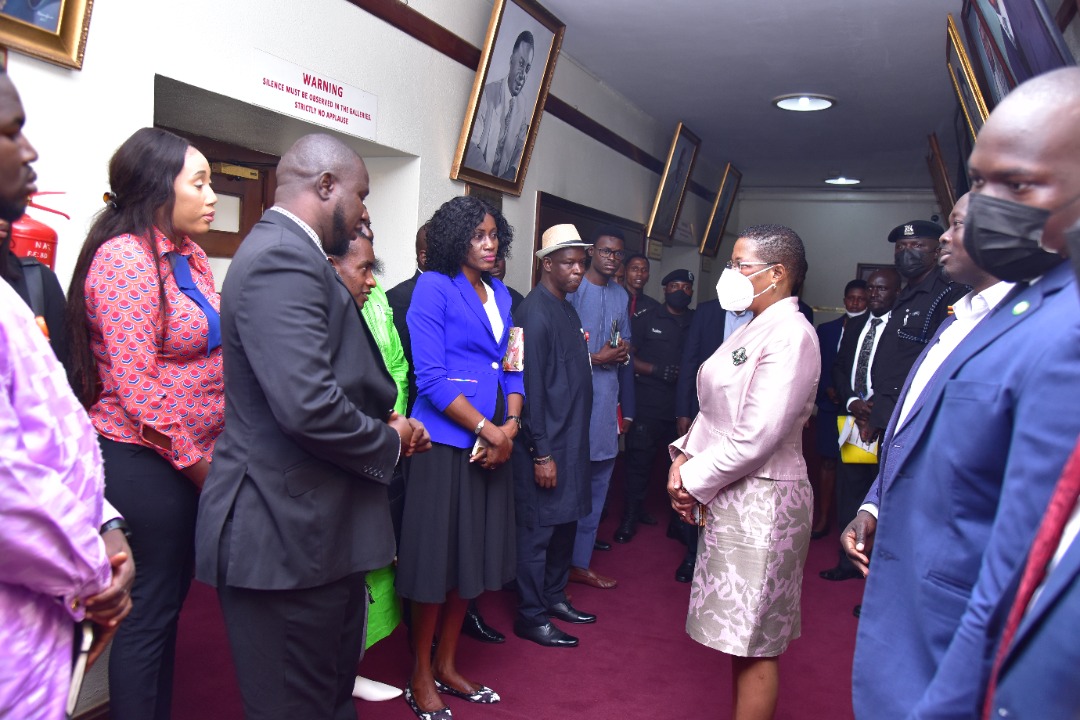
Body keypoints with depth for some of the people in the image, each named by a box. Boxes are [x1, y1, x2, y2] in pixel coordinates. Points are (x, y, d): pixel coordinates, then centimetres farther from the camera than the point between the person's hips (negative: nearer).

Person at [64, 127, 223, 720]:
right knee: (151, 607, 5)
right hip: (145, 463, -8)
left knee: (171, 597, 19)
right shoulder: (125, 258, -16)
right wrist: (198, 464, -13)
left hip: (194, 458, 8)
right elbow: (135, 388, -20)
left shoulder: (190, 255, 10)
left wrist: (213, 455, 5)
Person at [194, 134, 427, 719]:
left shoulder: (284, 251, 14)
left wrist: (386, 422, 6)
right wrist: (388, 442, -11)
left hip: (312, 525, 10)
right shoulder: (284, 259, -19)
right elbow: (308, 405, -29)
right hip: (287, 536, -10)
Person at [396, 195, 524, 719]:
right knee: (438, 554, 3)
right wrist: (487, 430, -14)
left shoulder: (500, 294, 14)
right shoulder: (434, 287, -7)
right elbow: (430, 378, -15)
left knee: (473, 555, 14)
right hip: (447, 441, -7)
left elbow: (512, 369, 13)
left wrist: (510, 424, -4)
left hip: (493, 443, 7)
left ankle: (446, 666, 31)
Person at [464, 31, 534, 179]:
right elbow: (471, 145, -15)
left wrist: (512, 171, -14)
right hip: (479, 178, -3)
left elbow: (521, 148, 7)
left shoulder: (525, 106, 2)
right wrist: (488, 177, -30)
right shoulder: (487, 93, -10)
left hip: (504, 182, 4)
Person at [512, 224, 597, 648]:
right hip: (546, 443, -9)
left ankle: (555, 598, 35)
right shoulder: (536, 312, -15)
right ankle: (531, 617, 16)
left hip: (572, 439, 9)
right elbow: (531, 386, -19)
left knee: (566, 523, 18)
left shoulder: (568, 310, 13)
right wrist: (541, 454, -19)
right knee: (539, 529, 2)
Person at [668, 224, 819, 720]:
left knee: (755, 643, 3)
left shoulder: (791, 336, -18)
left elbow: (755, 437, -23)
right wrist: (686, 455, 0)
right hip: (731, 496, 9)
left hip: (761, 501, -9)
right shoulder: (752, 330, 12)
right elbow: (717, 408, 15)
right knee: (740, 634, 20)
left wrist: (695, 482, -13)